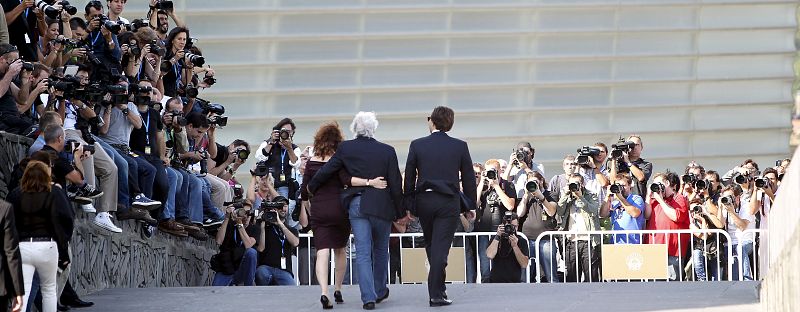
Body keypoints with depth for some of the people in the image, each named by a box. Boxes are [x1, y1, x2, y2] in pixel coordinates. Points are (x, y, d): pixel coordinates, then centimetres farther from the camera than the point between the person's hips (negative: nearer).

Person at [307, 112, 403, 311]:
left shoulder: (346, 148, -2)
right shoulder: (387, 151, -3)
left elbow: (326, 171, 4)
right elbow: (395, 184, -1)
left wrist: (311, 188, 23)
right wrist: (399, 212, 8)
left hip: (357, 205, 0)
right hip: (382, 206, 0)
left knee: (363, 252, -1)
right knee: (381, 250, 18)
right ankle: (380, 291, 30)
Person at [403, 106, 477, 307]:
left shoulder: (417, 145, 0)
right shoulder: (460, 147, 0)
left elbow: (409, 177, 3)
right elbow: (468, 178, 4)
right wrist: (471, 205, 13)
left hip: (424, 201, 1)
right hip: (449, 202, -1)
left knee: (431, 246, 16)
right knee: (441, 247, -4)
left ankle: (437, 289, 23)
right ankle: (436, 294, -10)